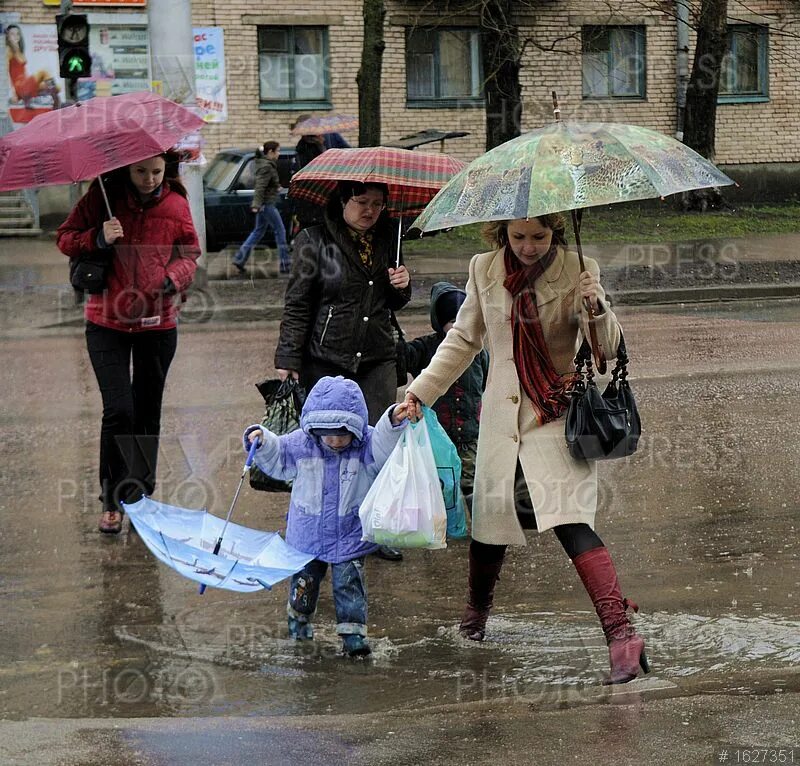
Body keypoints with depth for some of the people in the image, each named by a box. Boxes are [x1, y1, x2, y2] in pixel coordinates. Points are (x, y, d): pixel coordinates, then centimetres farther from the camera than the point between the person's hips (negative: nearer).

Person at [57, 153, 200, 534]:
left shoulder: (176, 205, -1)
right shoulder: (102, 197, -6)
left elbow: (190, 252, 9)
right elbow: (65, 238, 1)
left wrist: (176, 276, -12)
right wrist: (98, 238, -19)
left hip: (157, 322, 2)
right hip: (107, 321, -2)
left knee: (148, 413, 12)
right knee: (119, 411, -9)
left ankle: (141, 495, 26)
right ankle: (113, 499, 3)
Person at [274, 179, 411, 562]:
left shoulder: (387, 238, 9)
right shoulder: (314, 241, -5)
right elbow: (297, 305, -4)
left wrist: (402, 286, -2)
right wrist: (287, 360, -9)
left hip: (377, 359, 3)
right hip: (325, 360, -3)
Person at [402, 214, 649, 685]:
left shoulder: (578, 270, -6)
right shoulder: (485, 270, 2)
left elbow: (609, 346, -9)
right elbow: (463, 340, 15)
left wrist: (596, 309, -28)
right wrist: (421, 391, 12)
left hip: (559, 416, -4)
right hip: (503, 417, 4)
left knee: (571, 522, -19)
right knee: (491, 518, 10)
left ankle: (621, 634, -24)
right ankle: (476, 612, 39)